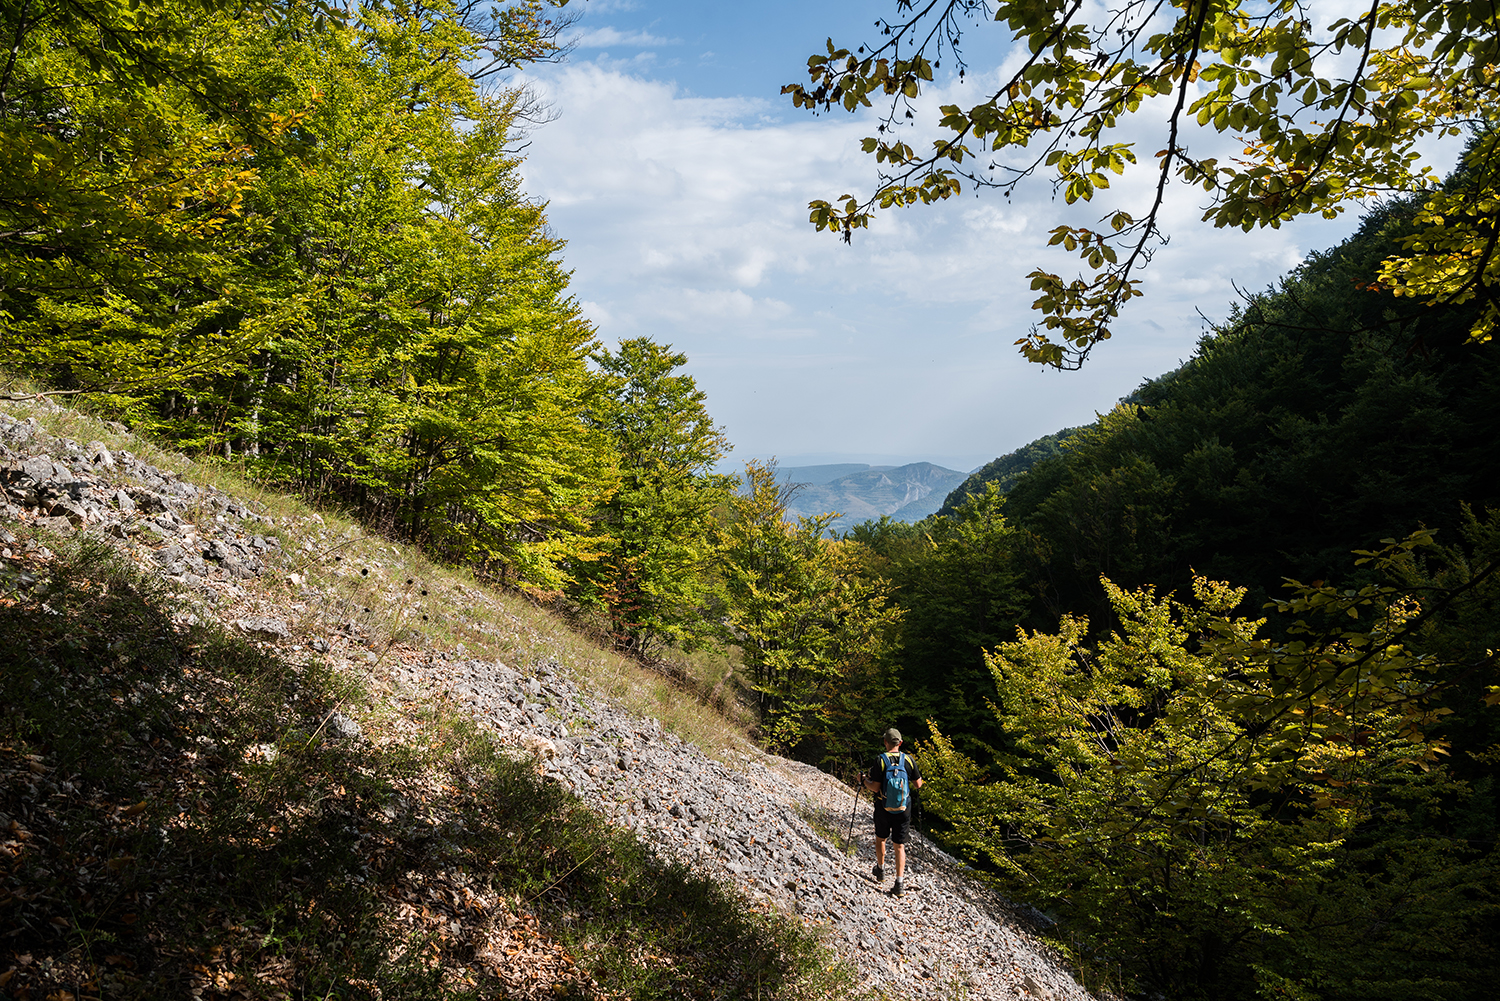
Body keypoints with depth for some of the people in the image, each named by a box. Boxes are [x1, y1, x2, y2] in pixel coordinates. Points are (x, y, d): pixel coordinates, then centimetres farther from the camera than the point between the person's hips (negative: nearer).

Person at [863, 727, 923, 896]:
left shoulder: (880, 760, -14)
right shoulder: (908, 760, -7)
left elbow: (875, 788, -16)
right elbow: (918, 785, 1)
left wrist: (864, 780, 2)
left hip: (883, 808, -1)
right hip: (904, 809, 1)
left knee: (880, 839, 23)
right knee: (899, 846, 8)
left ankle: (881, 872, 40)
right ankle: (898, 884, 1)